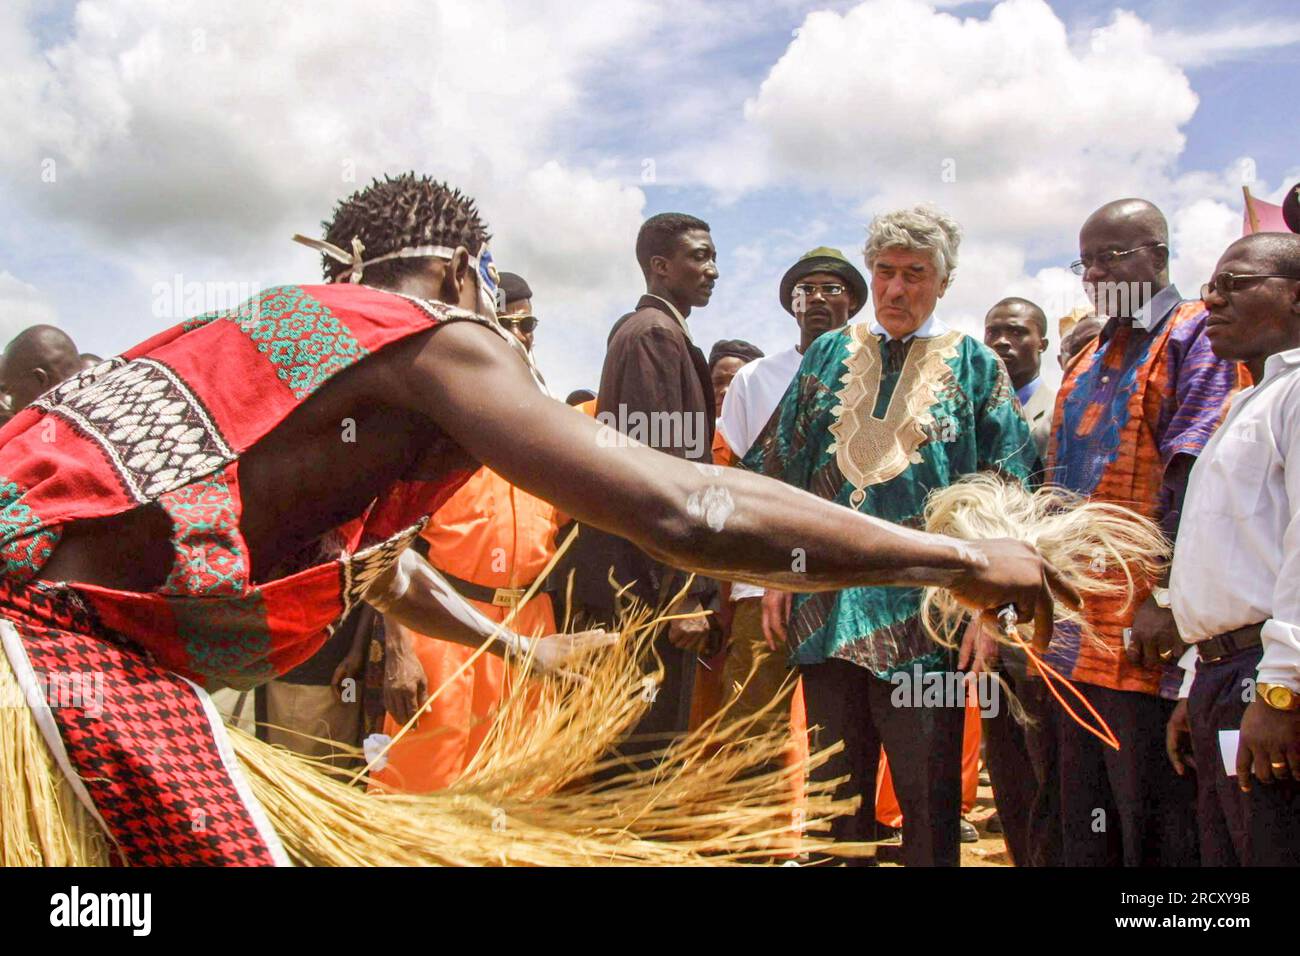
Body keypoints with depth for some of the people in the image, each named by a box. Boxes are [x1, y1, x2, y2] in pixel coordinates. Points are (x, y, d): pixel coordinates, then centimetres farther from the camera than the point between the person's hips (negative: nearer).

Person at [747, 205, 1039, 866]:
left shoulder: (975, 366, 4)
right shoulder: (830, 354, 12)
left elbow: (1006, 491, 0)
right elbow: (780, 466, 12)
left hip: (924, 611, -2)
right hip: (828, 602, 3)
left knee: (928, 794, 4)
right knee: (834, 787, 11)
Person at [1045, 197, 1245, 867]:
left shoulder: (1197, 336, -4)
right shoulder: (1087, 363, 22)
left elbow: (1193, 478, -15)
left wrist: (1168, 595, -22)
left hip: (1145, 634, -8)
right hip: (1079, 635, 8)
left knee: (1154, 834, -1)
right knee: (1084, 834, 15)